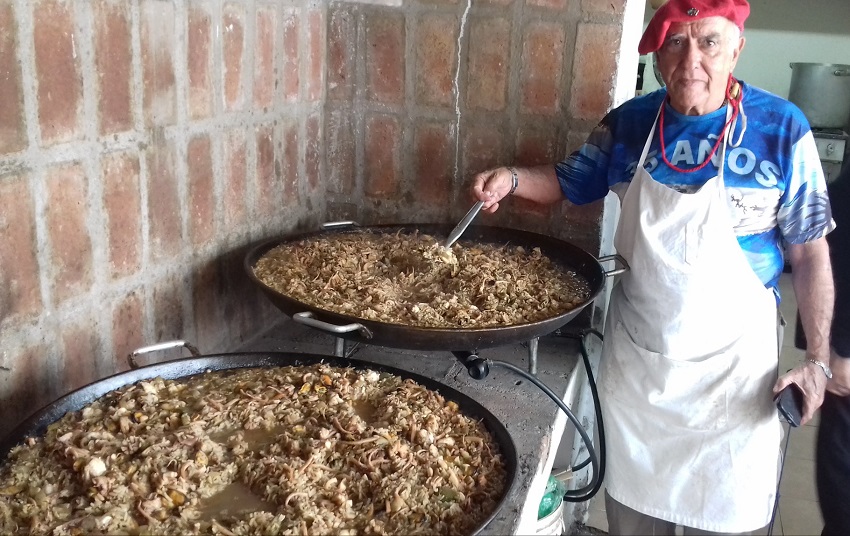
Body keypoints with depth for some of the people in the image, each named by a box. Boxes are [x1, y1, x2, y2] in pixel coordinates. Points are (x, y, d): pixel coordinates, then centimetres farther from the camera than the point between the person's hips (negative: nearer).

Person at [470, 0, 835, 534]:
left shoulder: (782, 128, -12)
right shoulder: (629, 122, -3)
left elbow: (809, 253, -6)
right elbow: (569, 181, 11)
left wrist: (818, 358, -9)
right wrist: (511, 179, -9)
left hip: (731, 365, -2)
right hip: (635, 354, 3)